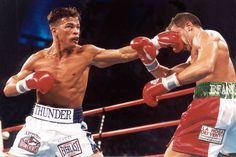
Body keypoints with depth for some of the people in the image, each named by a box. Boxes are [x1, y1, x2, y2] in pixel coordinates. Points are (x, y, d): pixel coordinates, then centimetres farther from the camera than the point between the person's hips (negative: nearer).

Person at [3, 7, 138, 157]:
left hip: (70, 127, -1)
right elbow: (8, 89, 7)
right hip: (39, 123, 2)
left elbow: (122, 54, -11)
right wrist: (27, 84, -13)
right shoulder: (38, 59, 2)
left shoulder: (86, 54, -3)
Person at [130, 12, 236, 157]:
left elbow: (206, 67, -22)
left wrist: (164, 84, -23)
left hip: (213, 102, -10)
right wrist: (147, 56, 12)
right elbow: (168, 74, 30)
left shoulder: (206, 36, 0)